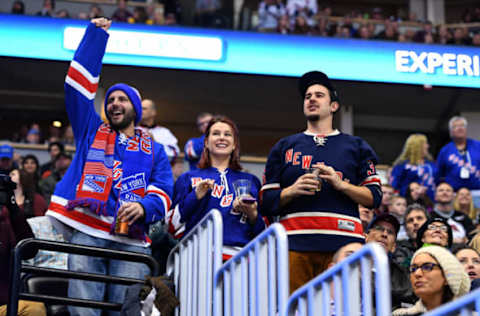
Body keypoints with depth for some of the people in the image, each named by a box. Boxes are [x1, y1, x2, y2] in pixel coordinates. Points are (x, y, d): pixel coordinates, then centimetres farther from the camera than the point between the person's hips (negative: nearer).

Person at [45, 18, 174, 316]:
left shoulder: (155, 151, 23)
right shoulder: (91, 132, 24)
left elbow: (163, 190, 10)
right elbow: (79, 85, 19)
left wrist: (144, 207, -14)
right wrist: (96, 34, 21)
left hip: (131, 239, 0)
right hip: (87, 231, 0)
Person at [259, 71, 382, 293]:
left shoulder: (356, 147, 19)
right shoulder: (284, 147, 20)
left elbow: (374, 197, 10)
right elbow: (266, 203, 15)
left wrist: (340, 184, -5)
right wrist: (292, 190, -4)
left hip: (343, 243, -1)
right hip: (294, 242, 1)